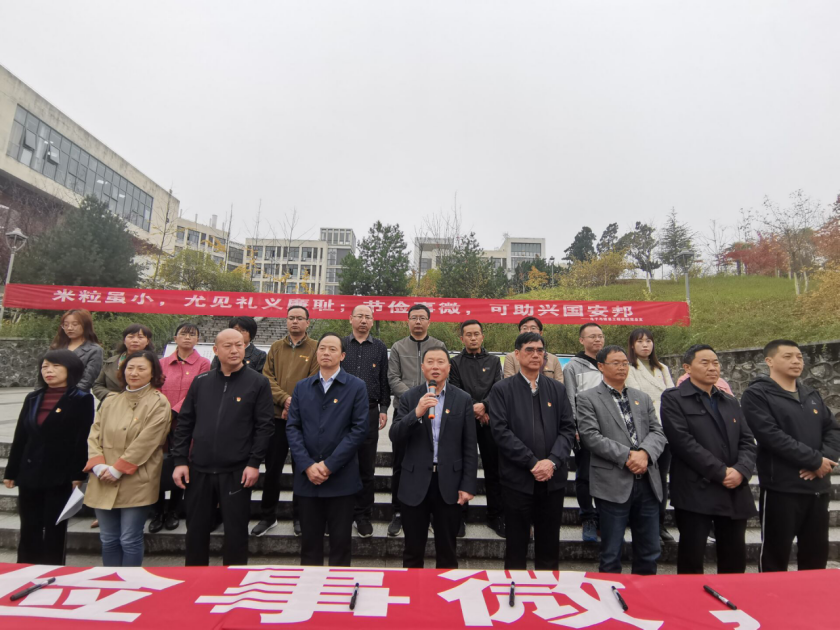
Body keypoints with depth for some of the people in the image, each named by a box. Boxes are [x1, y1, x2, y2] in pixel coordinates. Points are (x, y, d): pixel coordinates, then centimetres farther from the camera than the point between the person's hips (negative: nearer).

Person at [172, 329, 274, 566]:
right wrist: (180, 460, 2)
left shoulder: (258, 383, -5)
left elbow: (264, 426, -7)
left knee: (236, 530, 9)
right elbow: (184, 423, 8)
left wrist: (254, 462, -12)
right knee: (196, 529, 16)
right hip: (198, 470, 4)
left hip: (237, 472, -3)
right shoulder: (200, 381, 6)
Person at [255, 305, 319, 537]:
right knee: (272, 468, 10)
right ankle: (268, 516, 26)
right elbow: (267, 377, 1)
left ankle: (299, 516, 24)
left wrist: (296, 406, -16)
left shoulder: (315, 348, 1)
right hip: (276, 416, 3)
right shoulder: (276, 348, 10)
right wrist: (284, 399, -14)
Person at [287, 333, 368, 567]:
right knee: (309, 541, 15)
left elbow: (359, 429, -8)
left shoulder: (356, 386, -2)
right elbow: (292, 428, 3)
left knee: (340, 542, 9)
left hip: (342, 478, -2)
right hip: (307, 477, 3)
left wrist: (329, 465, -12)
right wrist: (307, 466, -9)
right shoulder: (301, 387, 8)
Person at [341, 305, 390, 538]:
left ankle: (363, 516, 18)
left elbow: (384, 381, 8)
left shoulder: (380, 348, 9)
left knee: (366, 468, 6)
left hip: (369, 412, 1)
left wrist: (384, 409, 2)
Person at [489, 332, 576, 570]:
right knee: (516, 546, 10)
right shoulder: (502, 389, -1)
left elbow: (567, 428, 4)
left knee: (549, 546, 15)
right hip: (517, 479, -3)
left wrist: (552, 461, -11)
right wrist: (532, 463, -14)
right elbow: (501, 431, -10)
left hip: (552, 479, 3)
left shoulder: (557, 389, 10)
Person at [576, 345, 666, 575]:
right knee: (611, 556, 7)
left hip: (646, 482, 5)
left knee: (650, 553, 16)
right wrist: (627, 456, -17)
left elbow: (657, 432, 6)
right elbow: (590, 436, -12)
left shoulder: (642, 398, 15)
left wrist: (645, 453, -13)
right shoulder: (587, 398, -3)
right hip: (613, 483, -5)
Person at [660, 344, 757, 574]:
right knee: (692, 561, 3)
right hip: (696, 493, -6)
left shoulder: (731, 401, 16)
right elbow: (684, 443, -14)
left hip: (735, 493, 6)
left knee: (736, 560, 14)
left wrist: (741, 470, -9)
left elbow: (747, 441, 9)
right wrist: (721, 472, -14)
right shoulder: (674, 399, -5)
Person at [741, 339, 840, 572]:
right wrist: (815, 460, -15)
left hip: (818, 487, 7)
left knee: (816, 554, 18)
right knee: (775, 554, 4)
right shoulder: (756, 395, -10)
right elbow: (772, 437, -19)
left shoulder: (812, 395, 14)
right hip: (781, 489, -7)